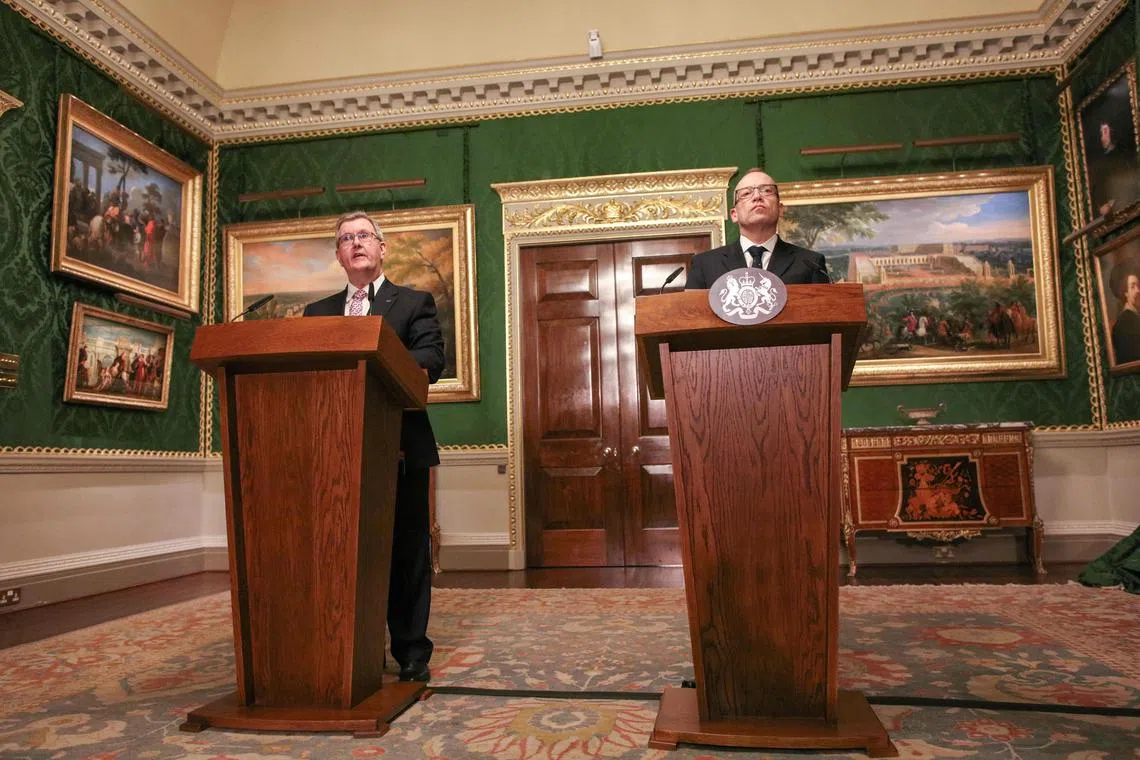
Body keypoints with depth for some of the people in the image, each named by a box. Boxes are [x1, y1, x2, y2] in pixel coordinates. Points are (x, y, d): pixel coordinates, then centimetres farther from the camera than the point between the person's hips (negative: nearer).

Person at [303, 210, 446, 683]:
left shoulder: (415, 303, 6)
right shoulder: (318, 312, 18)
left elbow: (431, 360, -9)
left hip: (401, 447, -3)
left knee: (407, 550, 2)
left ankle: (411, 651, 14)